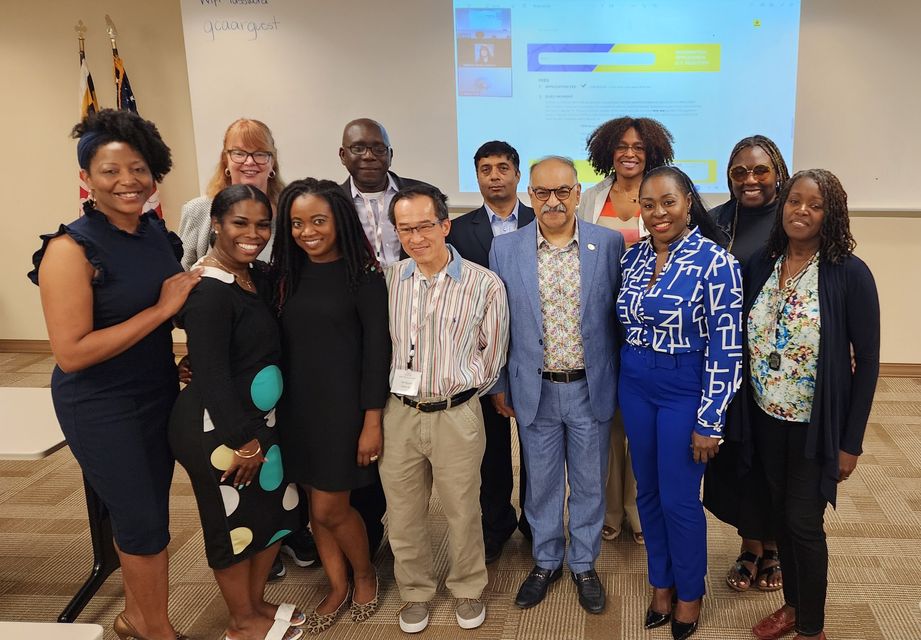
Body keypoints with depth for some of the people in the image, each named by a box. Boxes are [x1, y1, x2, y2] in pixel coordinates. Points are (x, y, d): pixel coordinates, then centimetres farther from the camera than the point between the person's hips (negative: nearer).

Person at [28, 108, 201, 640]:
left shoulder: (157, 231, 0)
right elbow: (71, 352, -24)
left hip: (158, 392, 6)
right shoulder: (72, 249, -19)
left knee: (146, 514, 18)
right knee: (143, 520, 6)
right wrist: (161, 309, -24)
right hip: (101, 408, -6)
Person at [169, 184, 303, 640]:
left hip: (259, 418, 9)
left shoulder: (255, 276, 5)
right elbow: (211, 374, -23)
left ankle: (256, 603, 40)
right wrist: (243, 441, -18)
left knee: (279, 508, 18)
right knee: (236, 524, 9)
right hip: (217, 428, -8)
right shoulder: (208, 291, -21)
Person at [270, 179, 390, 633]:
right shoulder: (286, 274, 5)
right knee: (316, 507, 14)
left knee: (329, 509, 2)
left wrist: (372, 421, -13)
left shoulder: (363, 275, -10)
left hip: (344, 404, -5)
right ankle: (337, 587, 35)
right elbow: (278, 343, 6)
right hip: (297, 405, 5)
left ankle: (365, 575, 31)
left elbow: (376, 349, -11)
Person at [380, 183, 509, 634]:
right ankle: (414, 592, 37)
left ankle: (467, 590, 37)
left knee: (462, 511, 13)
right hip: (399, 412, 3)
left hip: (456, 414, -2)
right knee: (403, 512, 15)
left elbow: (492, 351, 2)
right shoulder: (389, 280, 0)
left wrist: (459, 391, 7)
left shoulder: (484, 285, -8)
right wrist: (398, 389, 7)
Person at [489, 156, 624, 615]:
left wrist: (620, 382, 3)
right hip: (534, 391, 1)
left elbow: (620, 316, 1)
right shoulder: (504, 249, -4)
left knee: (589, 483, 15)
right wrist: (500, 385, 5)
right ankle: (546, 562, 38)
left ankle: (584, 565, 36)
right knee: (541, 484, 16)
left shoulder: (610, 244, -6)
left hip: (591, 388, 0)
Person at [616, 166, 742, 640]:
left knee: (679, 498, 5)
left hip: (686, 388, -5)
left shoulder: (715, 262, -15)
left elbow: (725, 351, -15)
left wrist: (709, 422, -14)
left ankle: (689, 593, 31)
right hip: (634, 384, 5)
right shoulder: (633, 257, 2)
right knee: (647, 490, 16)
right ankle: (661, 583, 37)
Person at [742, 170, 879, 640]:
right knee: (780, 513, 16)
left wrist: (851, 441, -10)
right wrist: (742, 413, 2)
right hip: (767, 418, 4)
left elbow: (867, 359, -11)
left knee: (804, 521, 5)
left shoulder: (850, 274, -14)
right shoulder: (760, 265, -1)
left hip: (817, 424, -4)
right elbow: (748, 341, 4)